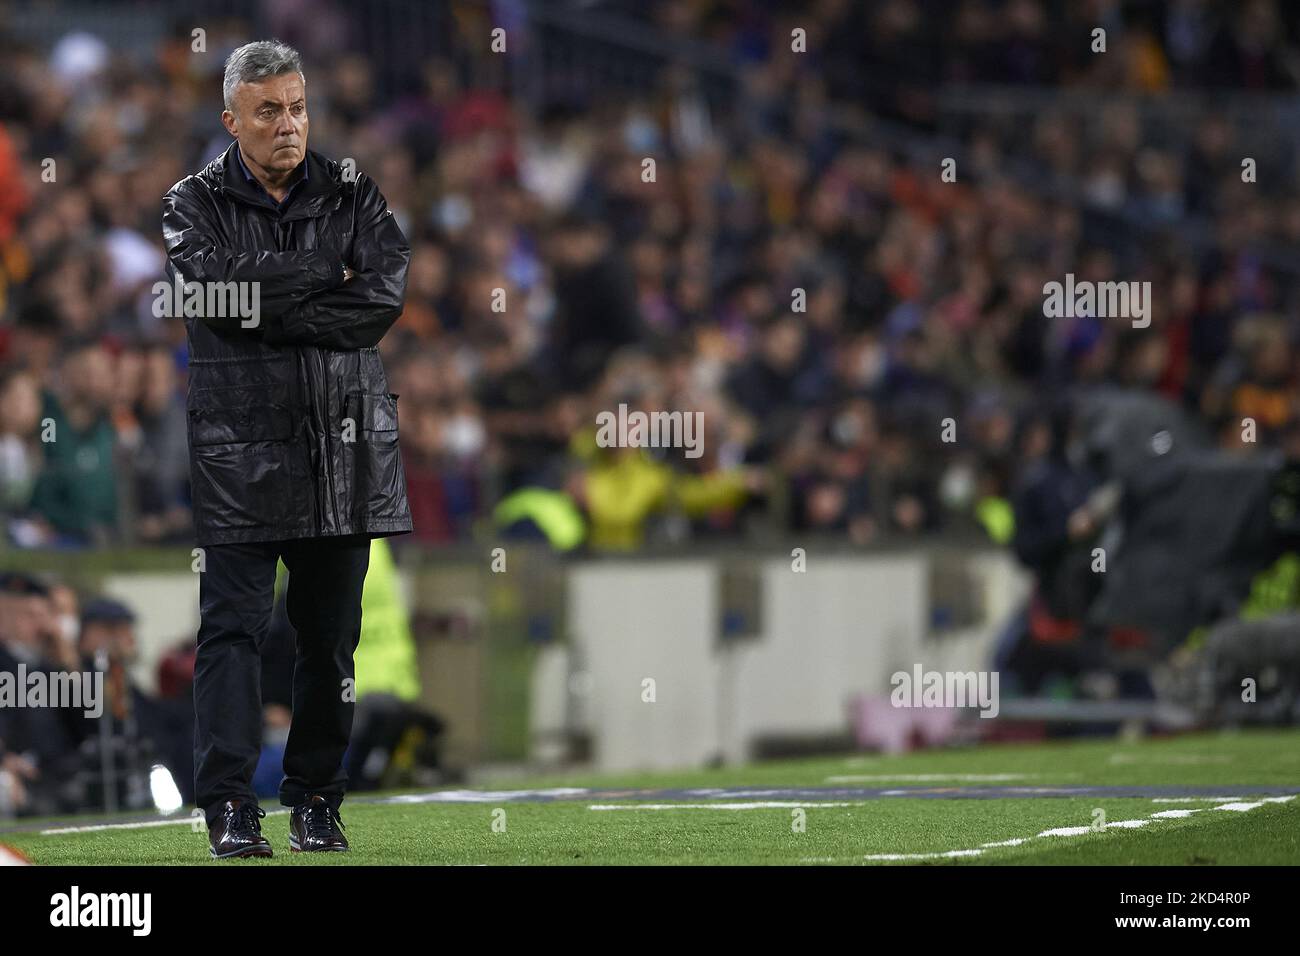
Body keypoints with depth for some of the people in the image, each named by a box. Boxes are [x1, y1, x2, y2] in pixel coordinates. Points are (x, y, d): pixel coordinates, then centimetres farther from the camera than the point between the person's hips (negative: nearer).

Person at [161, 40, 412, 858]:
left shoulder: (352, 196, 9)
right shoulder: (196, 204, 4)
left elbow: (386, 294, -7)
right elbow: (218, 284, -16)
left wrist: (271, 306, -12)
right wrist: (329, 280, -10)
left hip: (344, 445, 3)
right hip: (240, 445, -2)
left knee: (331, 631, 7)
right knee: (234, 625, -8)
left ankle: (317, 799, 17)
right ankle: (230, 806, -9)